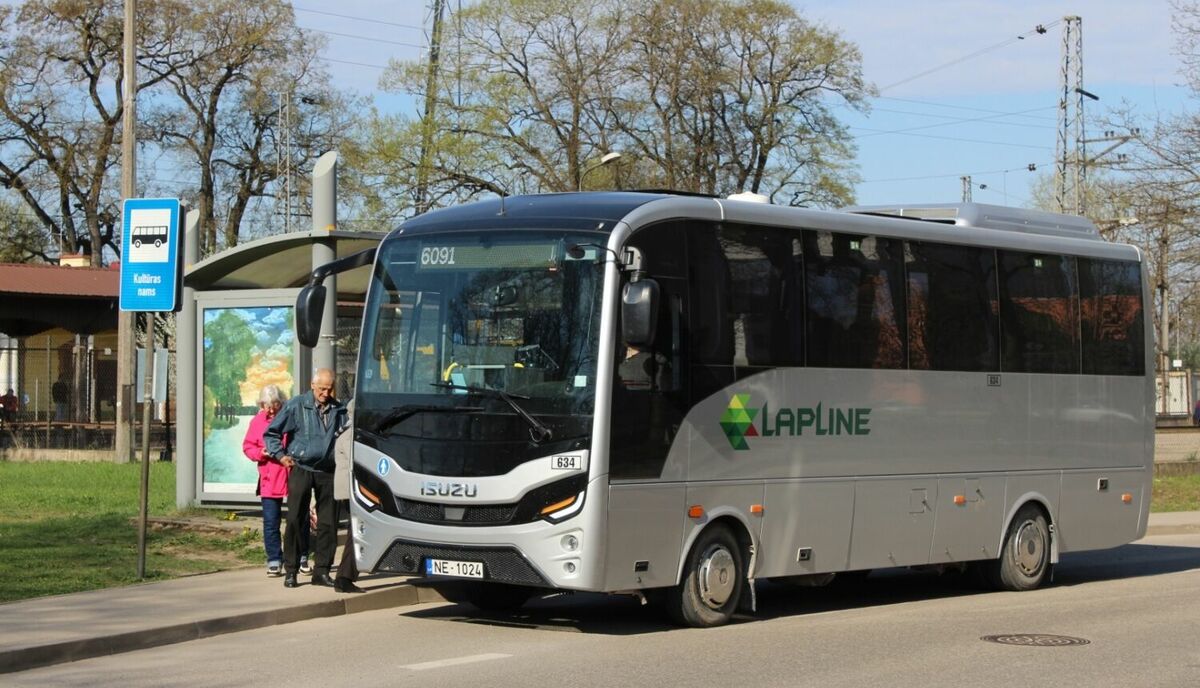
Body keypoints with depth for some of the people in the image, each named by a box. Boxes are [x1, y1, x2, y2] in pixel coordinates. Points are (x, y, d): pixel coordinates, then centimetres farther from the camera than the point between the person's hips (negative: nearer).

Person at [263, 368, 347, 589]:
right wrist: (280, 455, -4)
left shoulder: (339, 410, 8)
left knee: (328, 523, 3)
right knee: (295, 520, -4)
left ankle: (322, 570, 11)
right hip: (301, 470, -3)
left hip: (327, 472, 3)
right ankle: (290, 571, 2)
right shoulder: (296, 405, -2)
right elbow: (271, 433, 4)